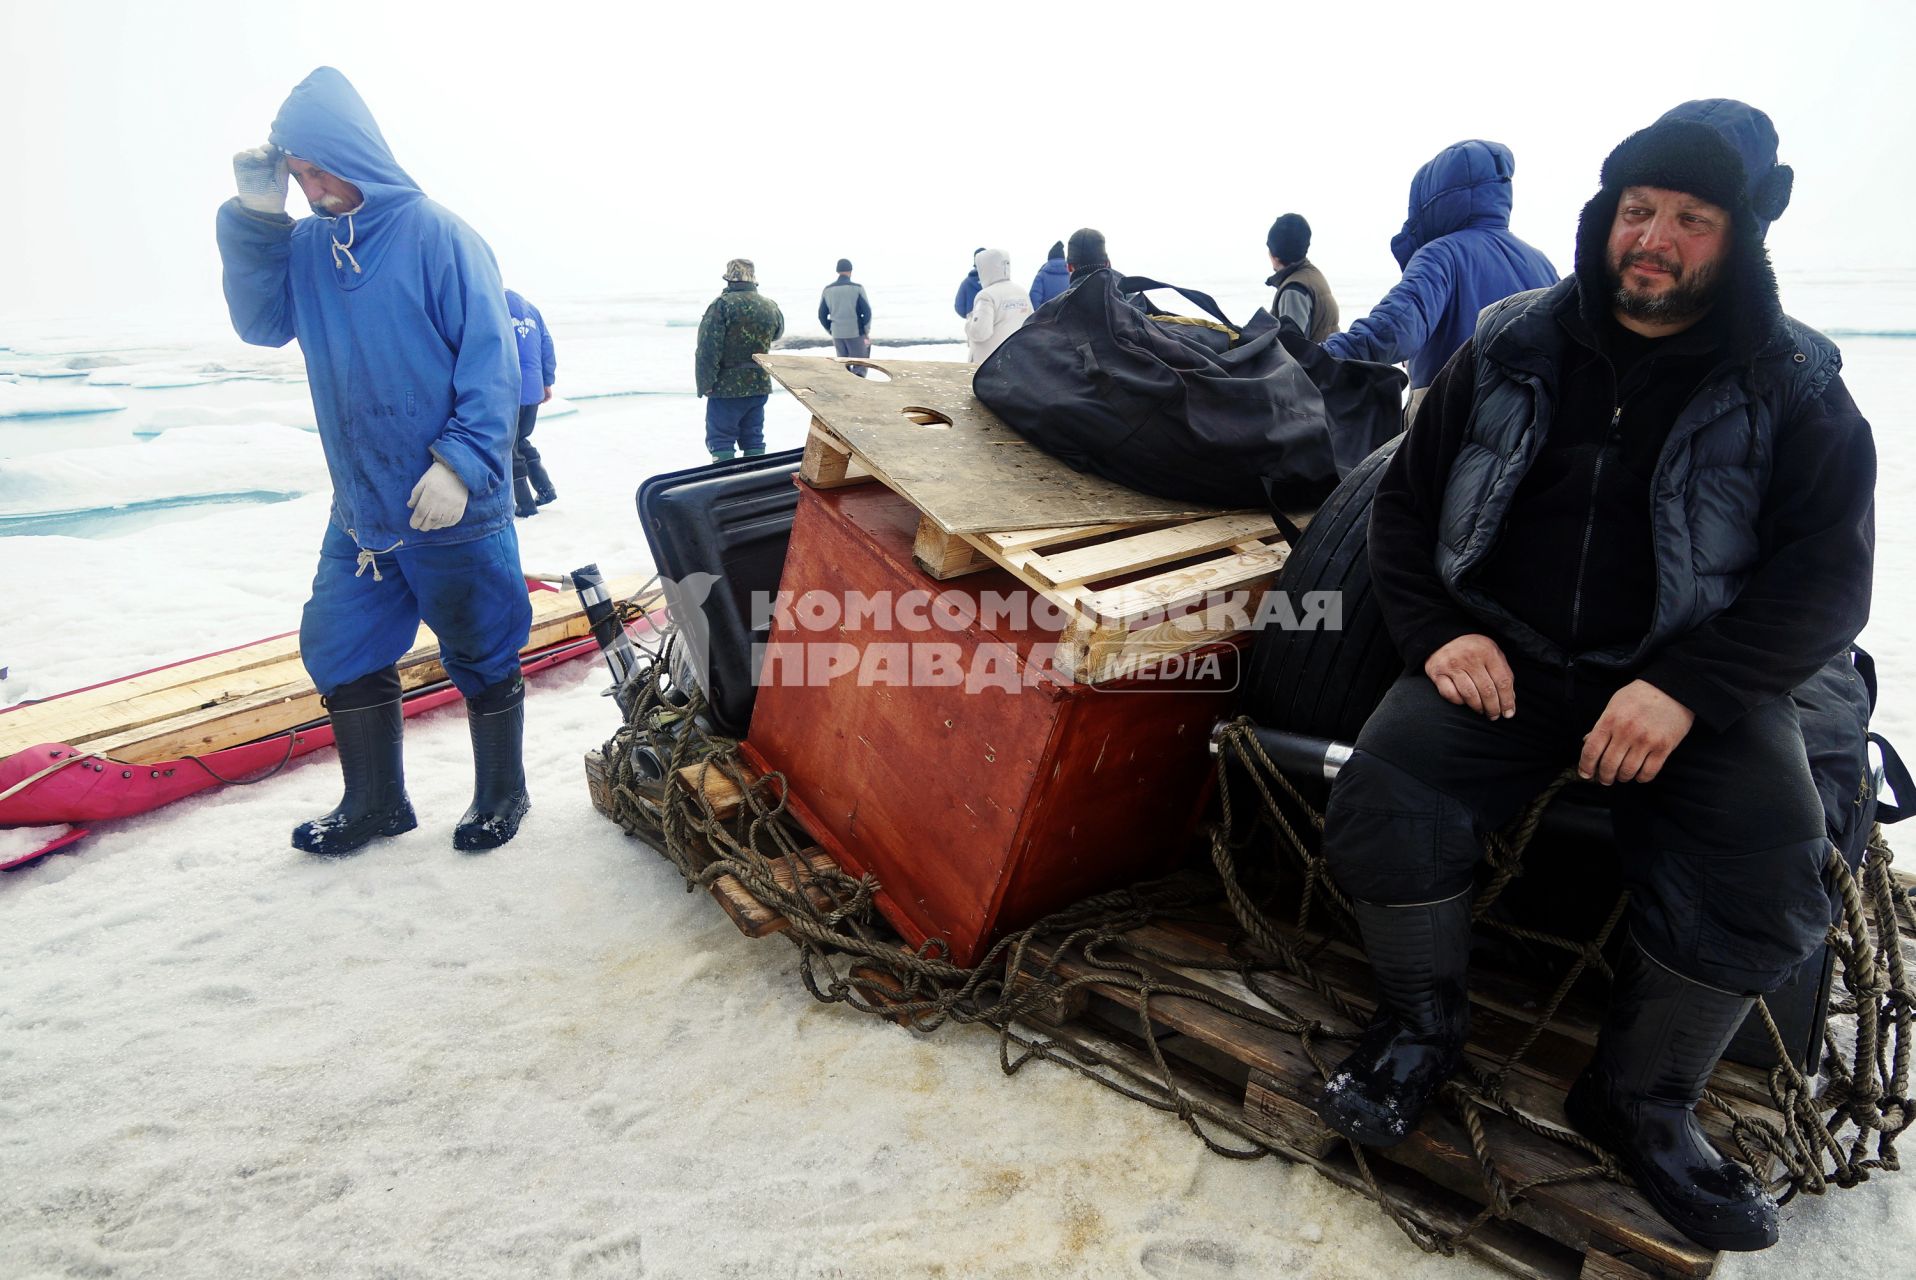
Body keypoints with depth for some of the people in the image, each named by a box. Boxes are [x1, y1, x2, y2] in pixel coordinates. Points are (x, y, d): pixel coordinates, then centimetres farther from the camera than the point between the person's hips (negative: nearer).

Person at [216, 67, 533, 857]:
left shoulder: (437, 236, -12)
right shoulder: (306, 247, 8)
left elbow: (491, 361, -16)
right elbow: (262, 325, 6)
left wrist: (461, 463, -23)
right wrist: (255, 218, -3)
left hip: (452, 508, -7)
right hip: (359, 510, 7)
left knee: (481, 657, 8)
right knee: (339, 650, 13)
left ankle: (501, 793, 28)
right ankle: (374, 801, 31)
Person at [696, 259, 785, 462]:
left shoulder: (722, 304, -13)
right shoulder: (771, 306, 4)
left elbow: (708, 348, -17)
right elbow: (778, 333, 25)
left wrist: (705, 383, -13)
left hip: (727, 386, -5)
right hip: (760, 385, 5)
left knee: (721, 440, 1)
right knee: (753, 438, 13)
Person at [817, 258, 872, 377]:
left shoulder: (827, 290, 3)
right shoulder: (857, 288, -8)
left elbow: (822, 315, 6)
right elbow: (867, 312, -11)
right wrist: (867, 332, 1)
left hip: (837, 334, 3)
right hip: (855, 333, -3)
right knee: (860, 364, 7)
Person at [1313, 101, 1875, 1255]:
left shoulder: (1795, 390, 3)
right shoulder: (1510, 351, 6)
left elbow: (1828, 580, -4)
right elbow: (1406, 503, 10)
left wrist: (1686, 688, -21)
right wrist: (1438, 632, -7)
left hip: (1694, 674, 0)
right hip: (1504, 658, 1)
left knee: (1770, 882, -24)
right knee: (1379, 813, -25)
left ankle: (1643, 1099, 5)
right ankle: (1423, 1026, 6)